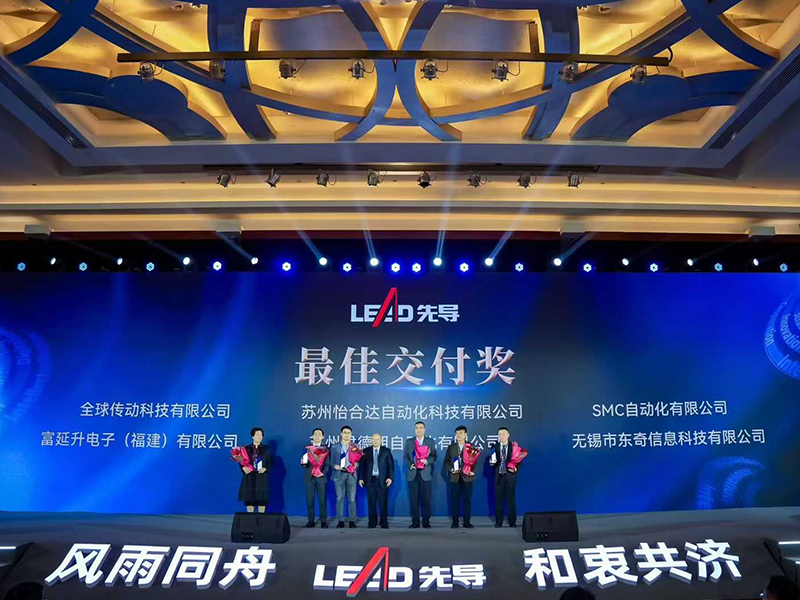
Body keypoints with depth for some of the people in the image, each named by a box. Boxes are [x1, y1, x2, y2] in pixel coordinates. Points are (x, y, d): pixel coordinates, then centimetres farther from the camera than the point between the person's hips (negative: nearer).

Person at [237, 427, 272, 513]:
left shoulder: (266, 448, 6)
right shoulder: (246, 448, 6)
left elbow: (270, 462, 3)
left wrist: (265, 469, -15)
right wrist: (243, 468, -16)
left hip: (261, 477, -1)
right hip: (249, 476, 1)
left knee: (262, 498, -2)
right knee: (249, 498, 1)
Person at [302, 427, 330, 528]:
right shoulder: (307, 448, 9)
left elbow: (327, 464, 0)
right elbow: (305, 464, 5)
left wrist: (323, 472, -17)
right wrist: (304, 463, -18)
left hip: (321, 477, -1)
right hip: (309, 477, 1)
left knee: (322, 500, -2)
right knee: (309, 500, 2)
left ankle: (323, 522, 4)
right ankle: (311, 521, 10)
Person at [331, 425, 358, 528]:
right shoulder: (334, 447, 9)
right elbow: (332, 461, 6)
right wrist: (335, 466, -14)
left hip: (351, 474, 0)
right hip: (339, 474, 0)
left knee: (352, 499, 0)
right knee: (339, 499, 1)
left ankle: (352, 521, 6)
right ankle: (340, 521, 7)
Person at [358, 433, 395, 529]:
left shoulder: (386, 451, 6)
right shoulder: (366, 451, 8)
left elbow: (391, 465, 2)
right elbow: (361, 465, 7)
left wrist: (390, 477, -8)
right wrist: (360, 478, -1)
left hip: (382, 481, -1)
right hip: (370, 480, 1)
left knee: (383, 503, 0)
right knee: (371, 503, 2)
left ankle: (384, 523, 9)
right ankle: (372, 523, 12)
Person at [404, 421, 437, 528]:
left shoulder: (430, 442, 9)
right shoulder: (409, 442, 11)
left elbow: (434, 456, 3)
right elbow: (405, 457, 7)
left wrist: (427, 461, -17)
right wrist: (410, 465, -10)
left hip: (425, 474, -1)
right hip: (413, 474, 1)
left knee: (426, 499, -1)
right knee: (414, 499, 1)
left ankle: (426, 522, 8)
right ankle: (415, 522, 9)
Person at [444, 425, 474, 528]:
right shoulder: (451, 447, 9)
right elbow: (446, 461, 8)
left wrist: (473, 471, -12)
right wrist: (451, 469, -9)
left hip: (467, 476, -1)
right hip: (455, 477, 1)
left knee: (467, 499, 2)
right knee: (454, 500, 2)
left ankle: (467, 522, 10)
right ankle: (455, 522, 9)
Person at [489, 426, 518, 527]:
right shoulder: (494, 447, 5)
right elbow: (491, 461, 6)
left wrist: (516, 468, -14)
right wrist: (492, 461, -17)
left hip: (510, 476, -1)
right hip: (499, 476, 1)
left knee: (511, 499, 3)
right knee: (498, 500, 4)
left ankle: (512, 522, 14)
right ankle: (498, 522, 13)